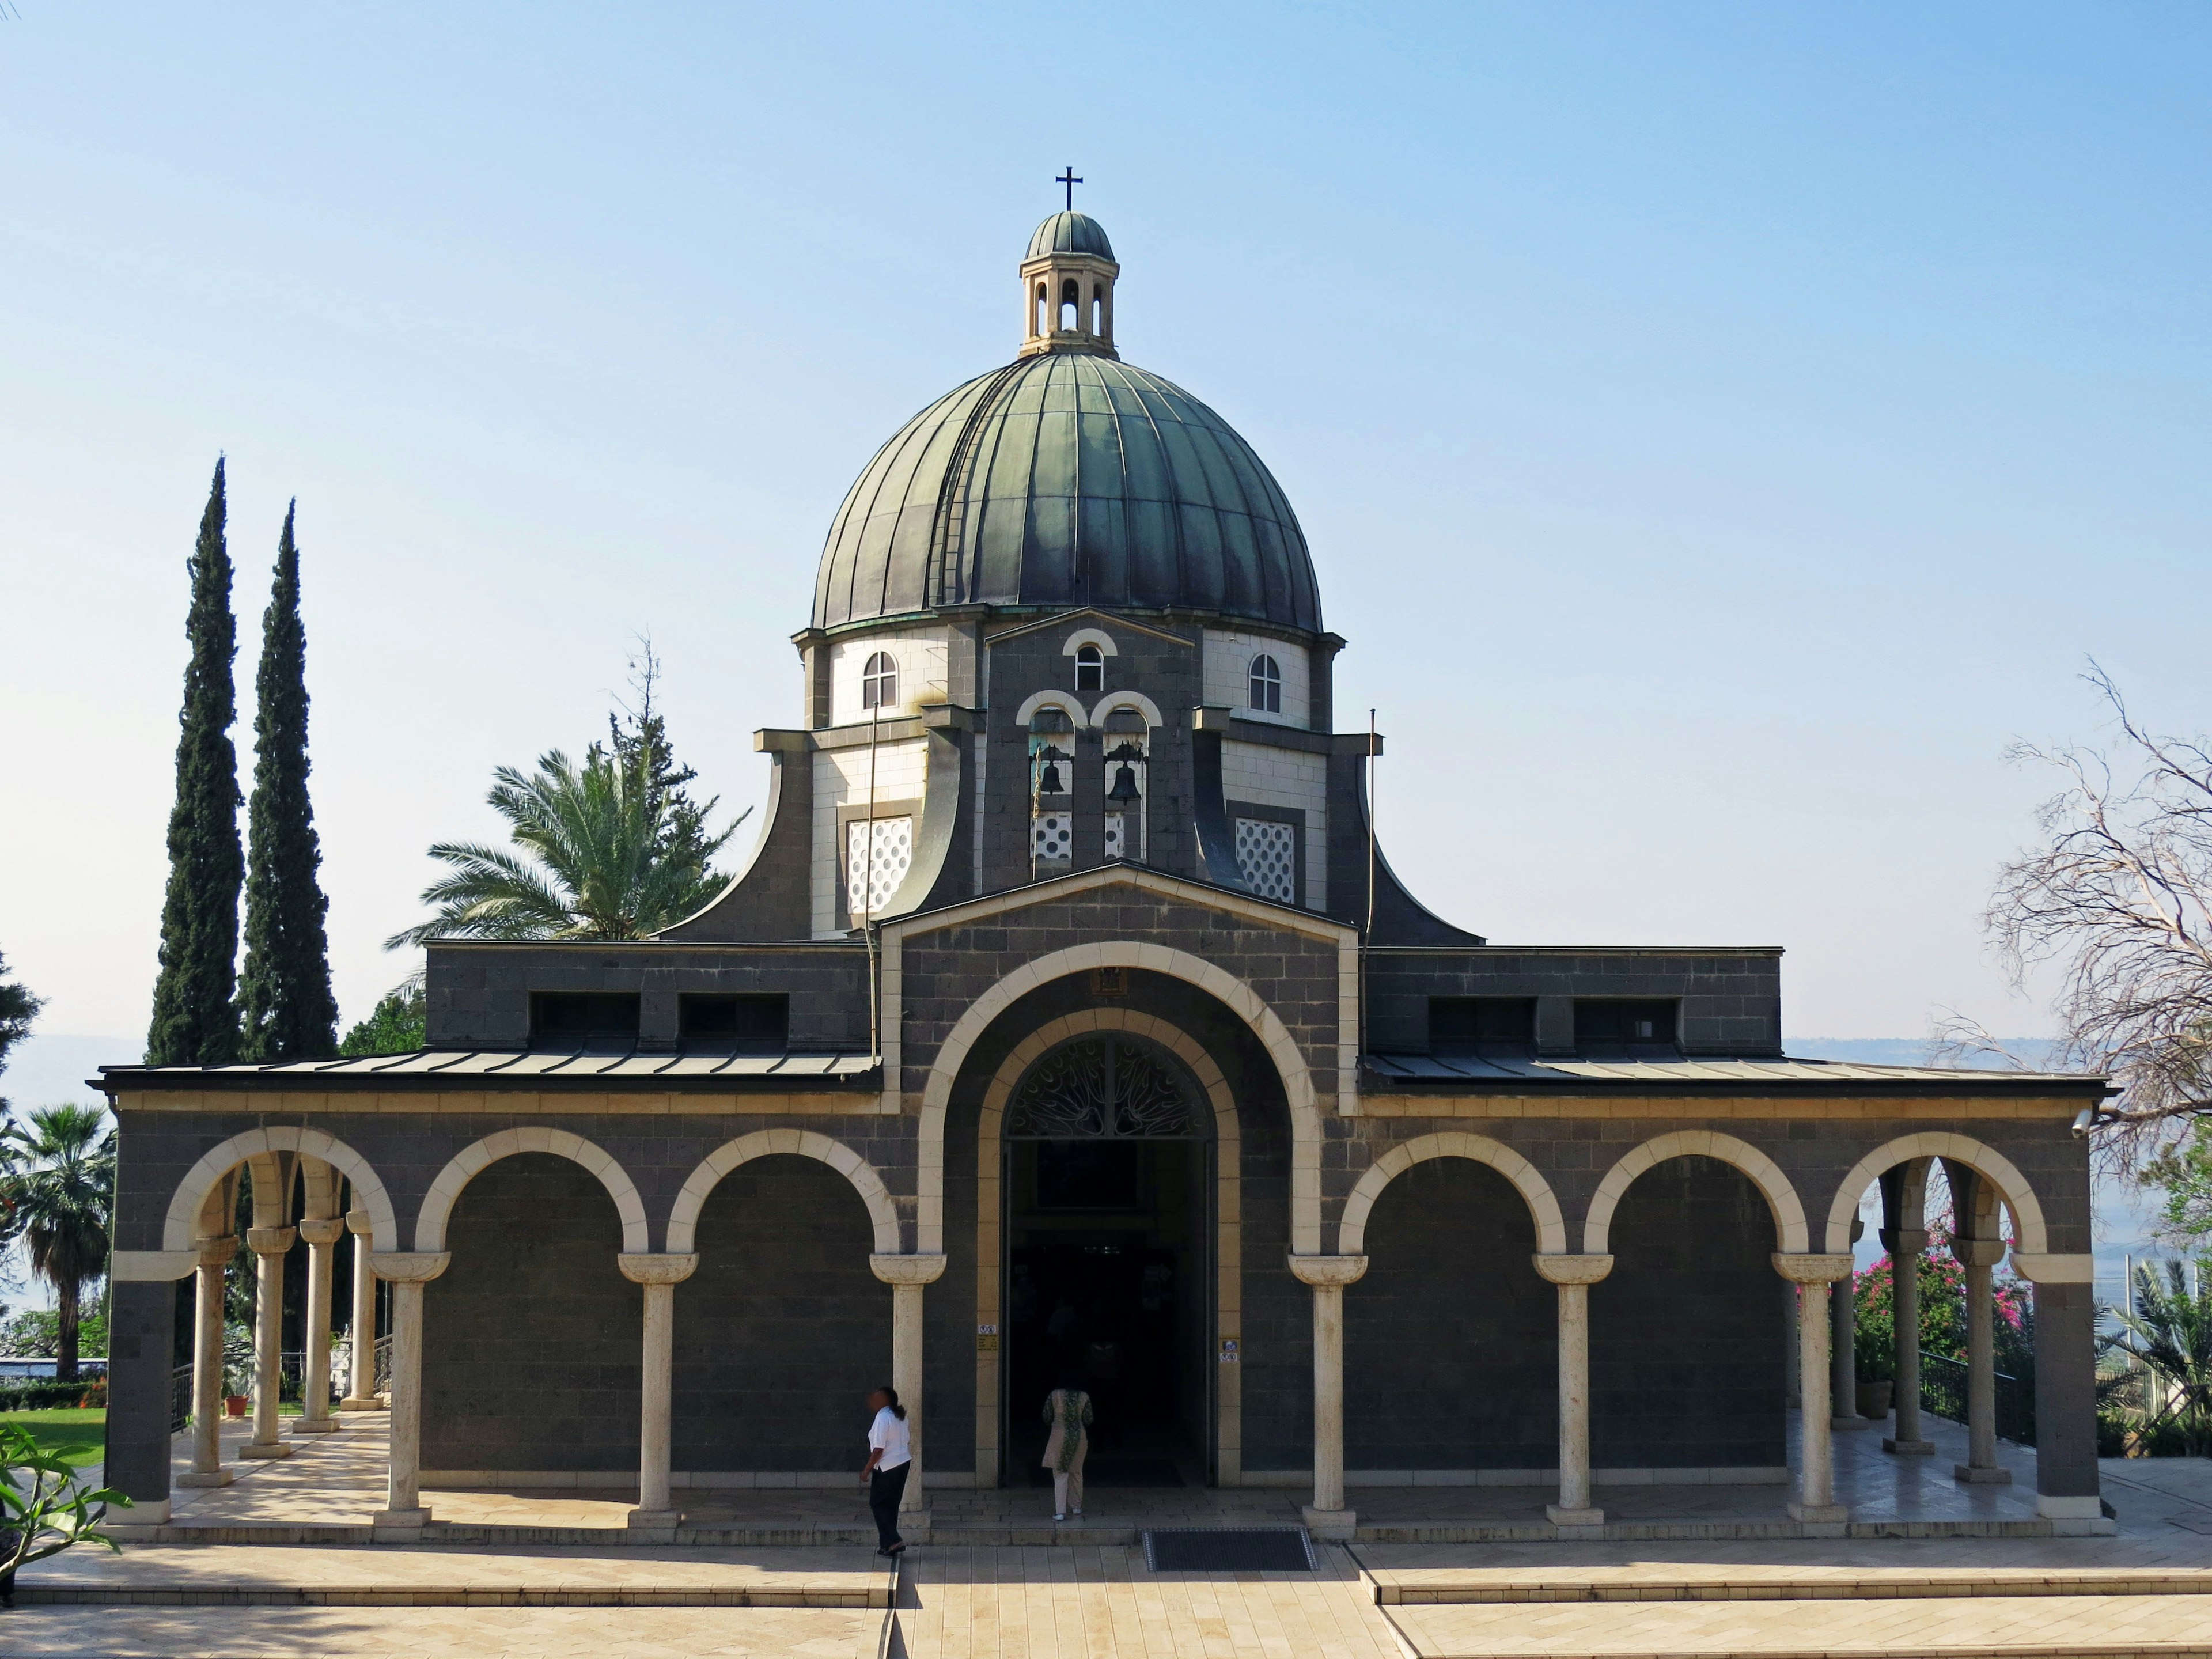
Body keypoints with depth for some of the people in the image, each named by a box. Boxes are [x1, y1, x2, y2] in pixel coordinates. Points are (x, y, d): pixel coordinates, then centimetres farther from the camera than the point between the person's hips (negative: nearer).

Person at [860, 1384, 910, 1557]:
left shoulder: (883, 1418, -18)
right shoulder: (899, 1417, 8)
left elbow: (879, 1449, -20)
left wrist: (867, 1470, -13)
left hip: (886, 1467, -9)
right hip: (903, 1463, 9)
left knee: (878, 1504, 3)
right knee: (891, 1505, 15)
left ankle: (893, 1541, -6)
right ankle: (888, 1544, 18)